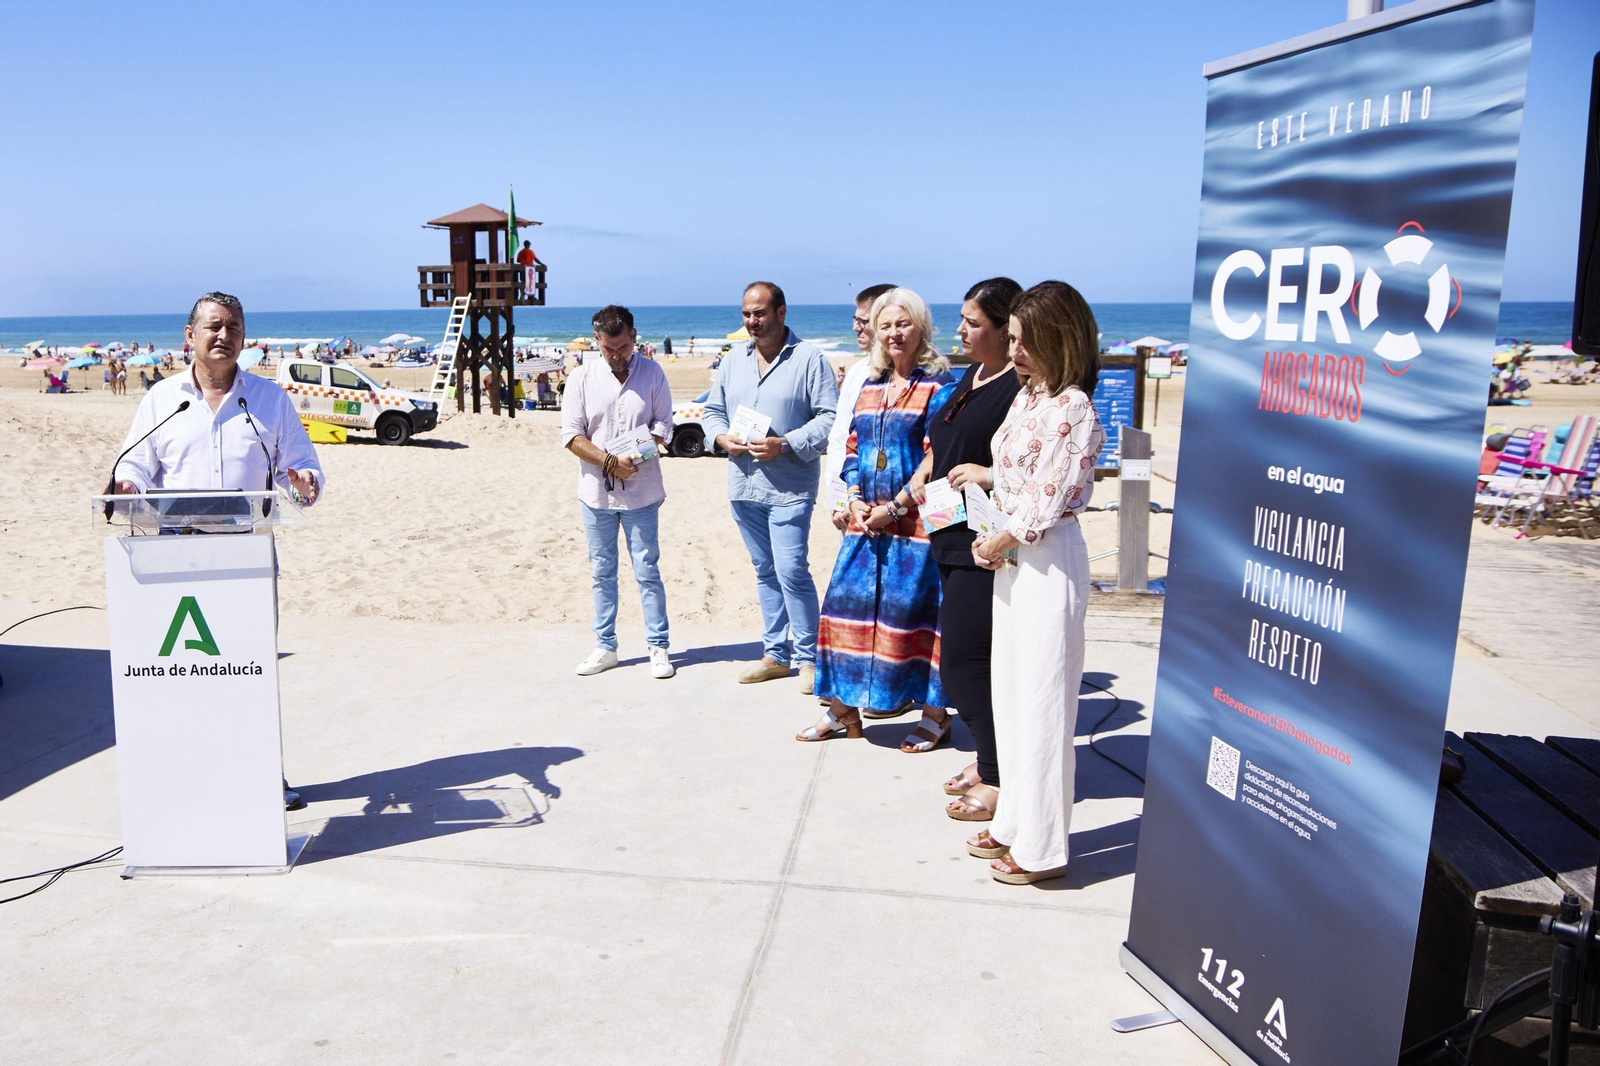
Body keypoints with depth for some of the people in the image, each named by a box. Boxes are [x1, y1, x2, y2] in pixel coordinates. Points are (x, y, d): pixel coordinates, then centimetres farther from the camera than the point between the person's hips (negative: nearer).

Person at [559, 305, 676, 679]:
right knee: (602, 574, 9)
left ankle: (658, 647, 11)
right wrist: (609, 461, -14)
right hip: (596, 491, 2)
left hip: (641, 491, -1)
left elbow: (664, 424, 3)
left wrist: (640, 451, -16)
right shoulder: (583, 377, 2)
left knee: (647, 571, 1)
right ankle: (605, 647, 20)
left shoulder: (652, 373, 2)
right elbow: (571, 434, -2)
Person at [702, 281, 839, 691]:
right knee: (765, 572, 13)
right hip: (743, 484, 6)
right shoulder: (734, 359, 14)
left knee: (792, 571, -10)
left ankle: (809, 658, 3)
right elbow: (712, 410, 19)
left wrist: (785, 445, -19)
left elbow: (829, 418, -8)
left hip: (790, 487, -6)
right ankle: (775, 654, 22)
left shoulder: (809, 358, -4)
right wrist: (723, 439, -2)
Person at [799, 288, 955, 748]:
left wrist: (895, 507, -15)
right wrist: (856, 500, 0)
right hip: (867, 519, 7)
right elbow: (852, 448, 15)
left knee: (918, 606, -4)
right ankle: (844, 709, 20)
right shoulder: (870, 386, 15)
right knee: (849, 601, 7)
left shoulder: (939, 386, -5)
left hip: (916, 520, -6)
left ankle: (936, 713, 11)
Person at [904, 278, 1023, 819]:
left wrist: (987, 476, -24)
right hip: (952, 538, 10)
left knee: (963, 662, -6)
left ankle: (1000, 780, 8)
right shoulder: (971, 376, 15)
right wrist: (925, 469, 15)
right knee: (963, 657, 15)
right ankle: (989, 759, 29)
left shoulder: (1022, 387, -15)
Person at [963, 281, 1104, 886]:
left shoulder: (1071, 410, -17)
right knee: (1009, 693, 16)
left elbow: (1044, 505, -18)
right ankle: (1014, 824, 30)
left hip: (1049, 560, -9)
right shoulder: (1027, 394, 10)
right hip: (1013, 556, 9)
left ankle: (1042, 848, 12)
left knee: (1041, 703, -1)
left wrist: (997, 544, -6)